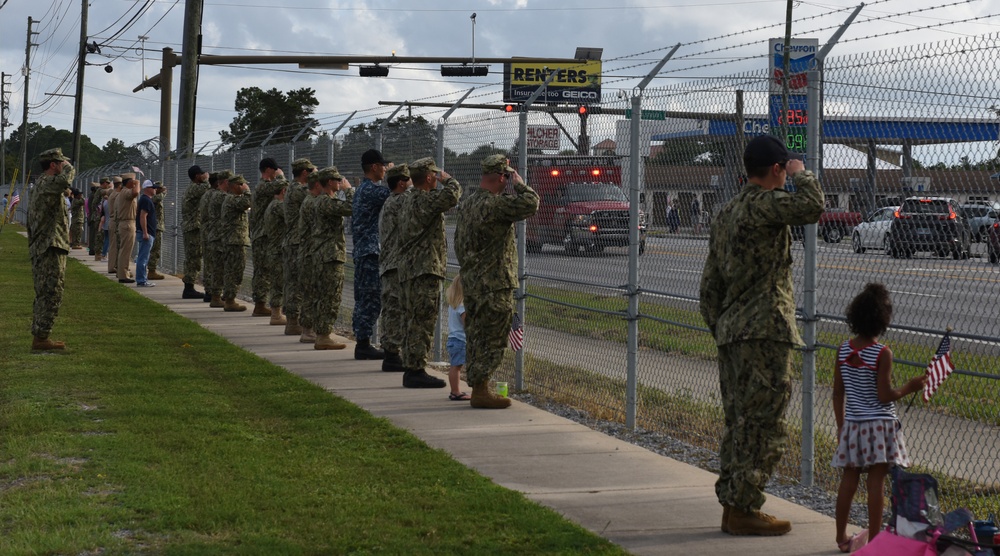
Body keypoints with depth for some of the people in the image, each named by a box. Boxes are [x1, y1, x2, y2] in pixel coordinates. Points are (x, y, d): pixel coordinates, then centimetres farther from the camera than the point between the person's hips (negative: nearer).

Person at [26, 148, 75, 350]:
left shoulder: (40, 185, 21)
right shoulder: (48, 183, -13)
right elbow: (64, 181, -37)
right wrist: (68, 168, -15)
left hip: (40, 250, 11)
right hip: (50, 249, -11)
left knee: (44, 296, 15)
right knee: (51, 296, -9)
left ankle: (39, 337, 20)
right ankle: (40, 338, -9)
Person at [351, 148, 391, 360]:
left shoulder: (362, 189, 16)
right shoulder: (373, 189, -15)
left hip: (362, 250, 10)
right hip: (370, 251, -10)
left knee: (364, 298, 11)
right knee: (371, 299, -7)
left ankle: (362, 343, 14)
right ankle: (364, 344, -6)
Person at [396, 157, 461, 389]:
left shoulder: (407, 200, 16)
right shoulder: (425, 199, -14)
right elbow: (451, 196, -28)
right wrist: (447, 179, -12)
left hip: (407, 269, 10)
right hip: (425, 269, -10)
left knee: (414, 322, 14)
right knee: (422, 322, -7)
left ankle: (410, 369, 17)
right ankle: (416, 371, -7)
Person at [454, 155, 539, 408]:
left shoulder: (468, 204, 12)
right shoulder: (494, 204, -19)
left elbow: (458, 243, 20)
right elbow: (531, 203, -27)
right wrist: (518, 183, -11)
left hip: (472, 283, 9)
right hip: (494, 285, -9)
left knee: (477, 337, 14)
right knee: (491, 340, -4)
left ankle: (477, 388, 21)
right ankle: (481, 392, -3)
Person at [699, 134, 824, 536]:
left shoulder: (727, 212, 17)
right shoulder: (765, 204, -11)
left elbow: (711, 282, 19)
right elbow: (812, 207, -28)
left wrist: (718, 327, 23)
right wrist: (801, 174, -8)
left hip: (732, 330, 9)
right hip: (764, 331, -9)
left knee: (739, 423, 13)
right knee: (763, 426, -5)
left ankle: (731, 505, 16)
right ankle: (744, 508, -4)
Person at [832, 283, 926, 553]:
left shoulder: (844, 350, 1)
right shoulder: (882, 353, -14)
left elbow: (838, 393, 5)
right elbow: (884, 396, -14)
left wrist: (841, 425, 15)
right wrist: (909, 387, 2)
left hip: (852, 424, 5)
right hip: (879, 424, -5)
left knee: (849, 478, 12)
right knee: (876, 480, 1)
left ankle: (841, 537, 19)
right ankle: (874, 538, 4)